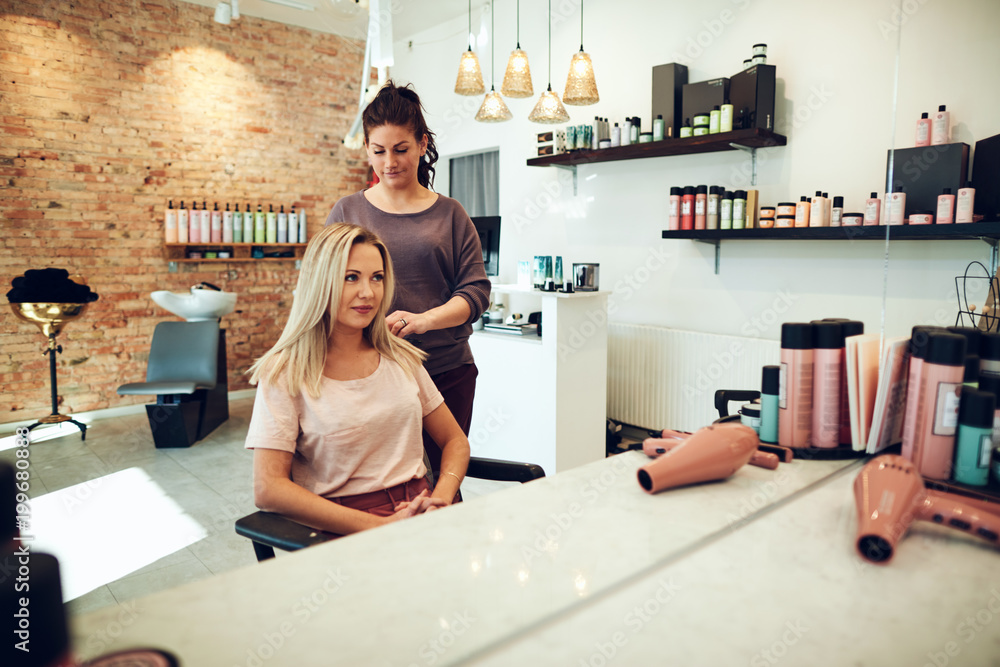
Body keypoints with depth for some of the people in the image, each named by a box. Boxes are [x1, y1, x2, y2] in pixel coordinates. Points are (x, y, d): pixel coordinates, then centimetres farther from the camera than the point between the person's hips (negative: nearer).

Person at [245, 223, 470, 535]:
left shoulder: (400, 357, 13)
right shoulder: (284, 374, -1)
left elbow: (455, 440, 17)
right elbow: (267, 489, -9)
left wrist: (441, 500, -5)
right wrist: (380, 527, -17)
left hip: (420, 514, 5)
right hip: (344, 532, -5)